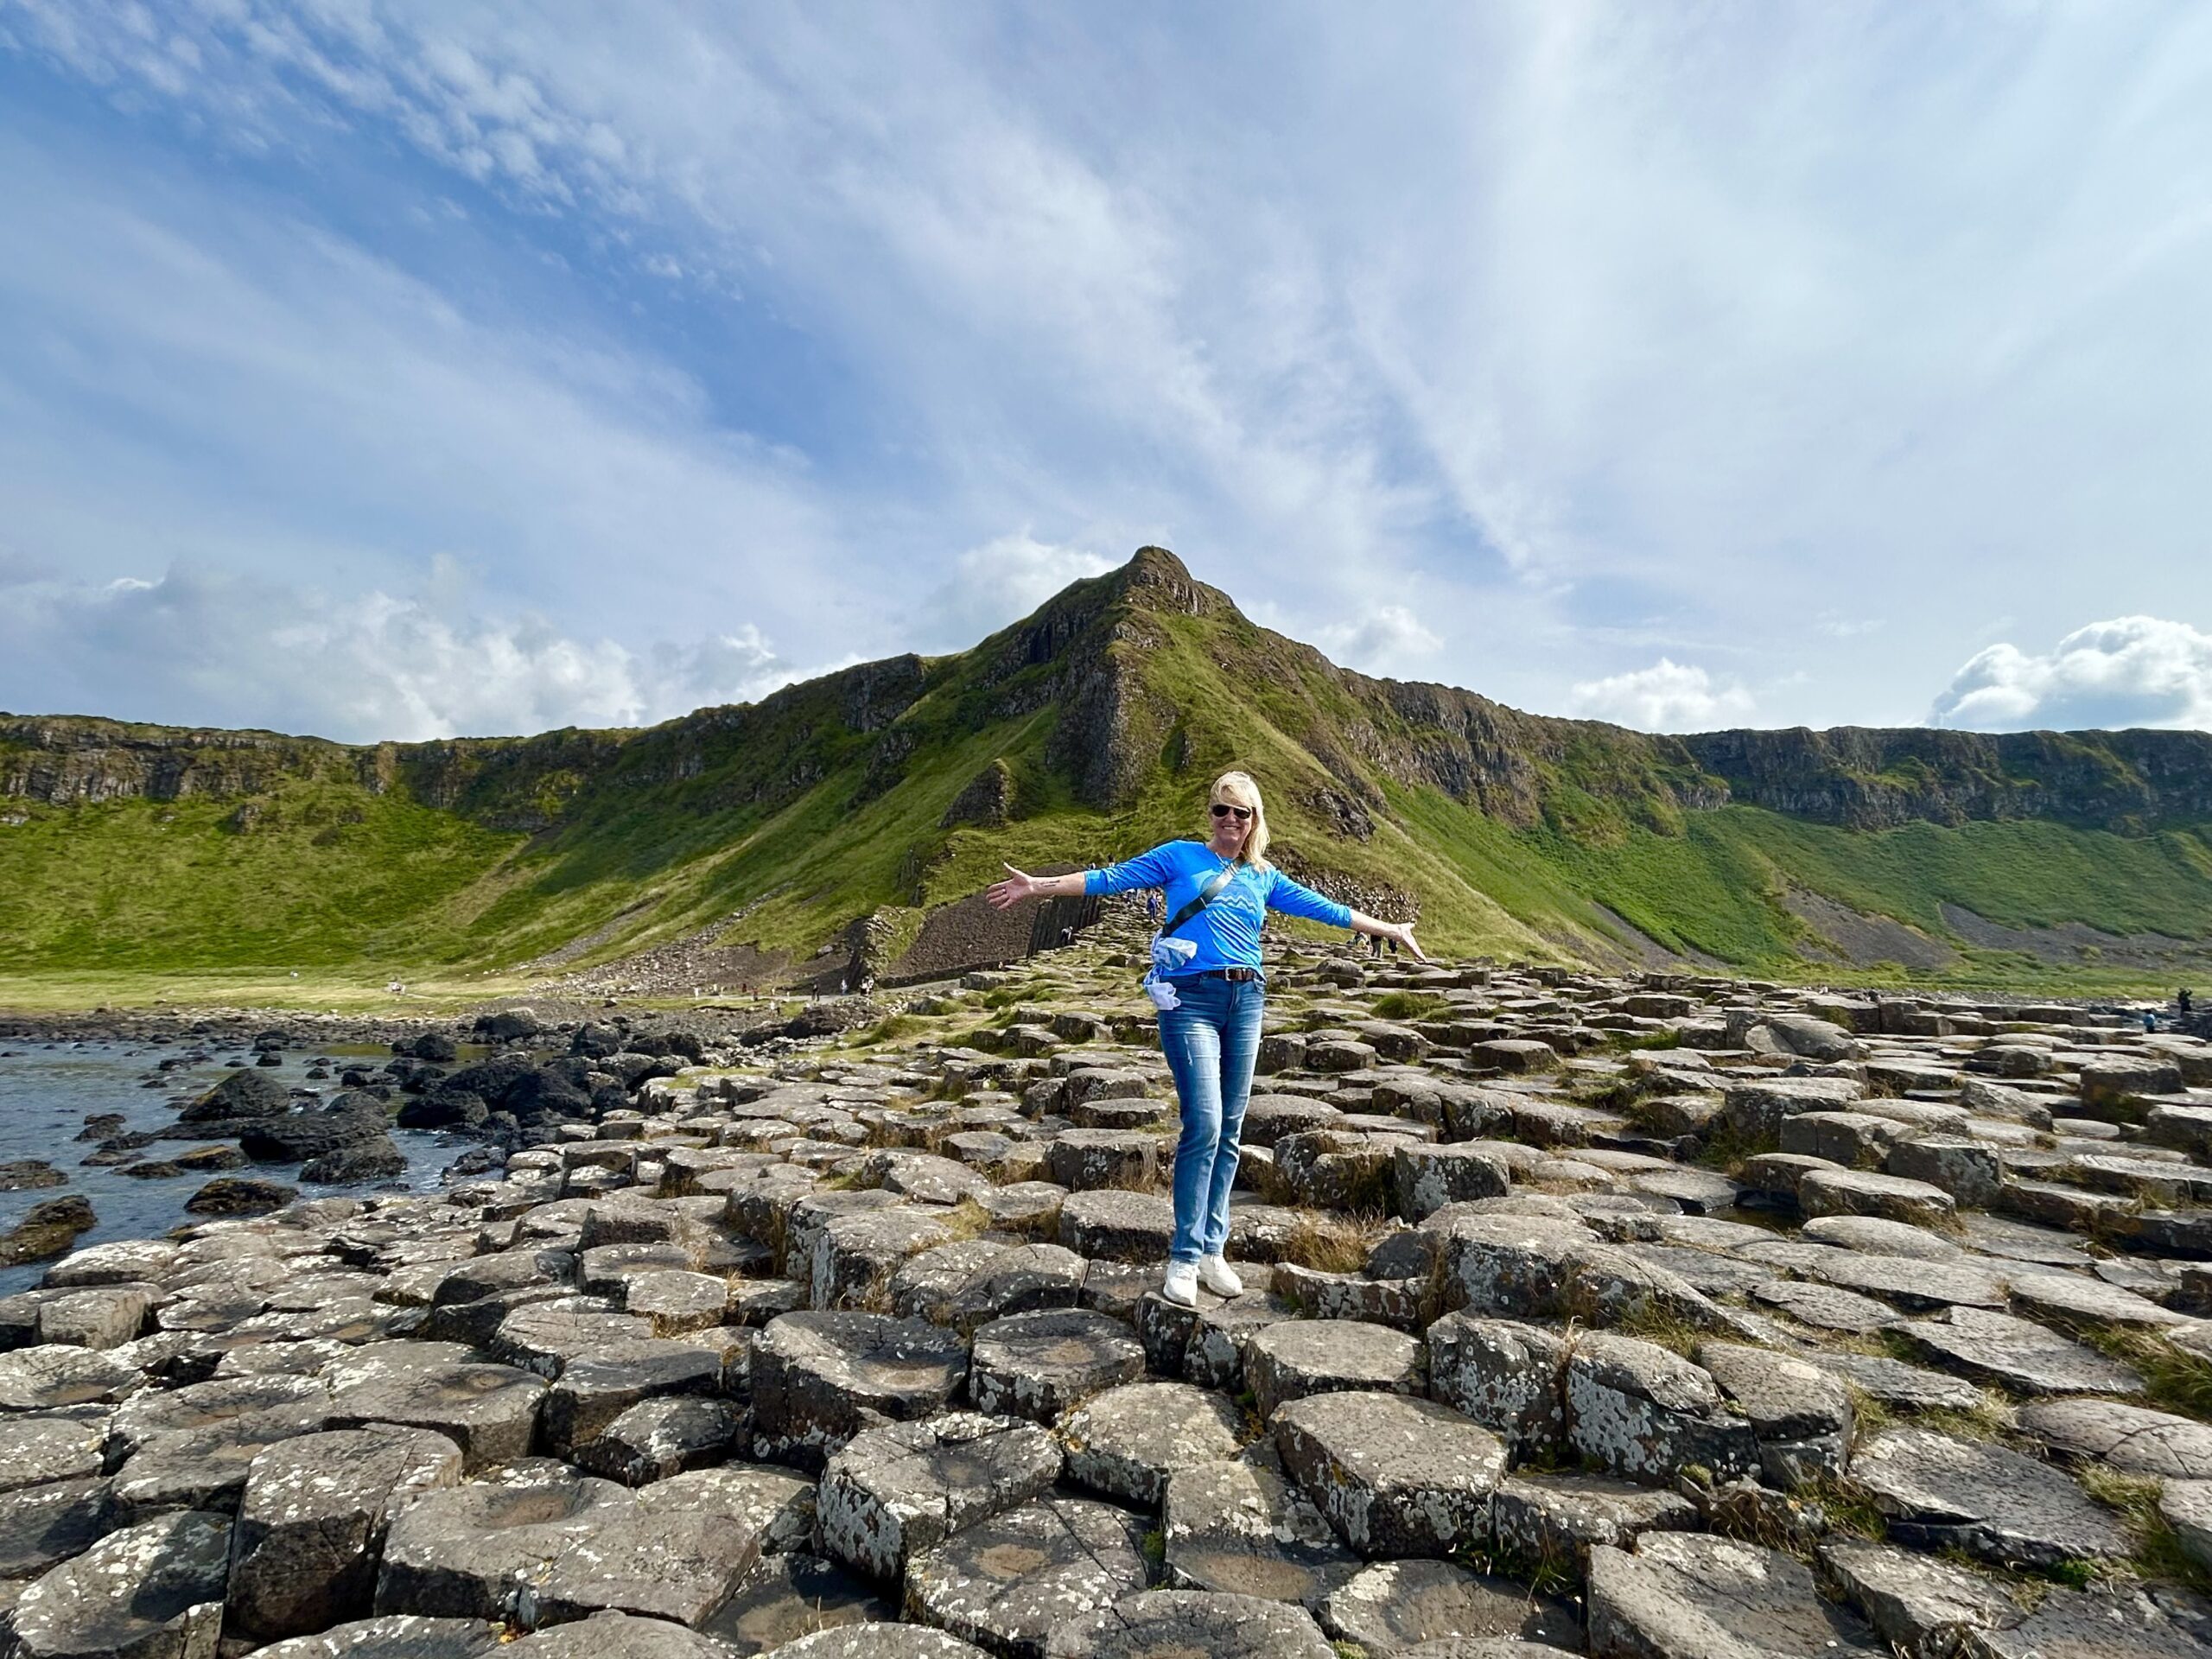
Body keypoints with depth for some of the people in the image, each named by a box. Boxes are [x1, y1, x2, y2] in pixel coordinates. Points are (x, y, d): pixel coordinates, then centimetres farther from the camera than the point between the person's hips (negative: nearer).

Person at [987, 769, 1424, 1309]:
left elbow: (1324, 907, 22)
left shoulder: (1264, 877, 16)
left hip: (1247, 1001, 5)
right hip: (1192, 1000, -4)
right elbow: (1111, 878, 0)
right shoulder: (1180, 857, 5)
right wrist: (1040, 886, -8)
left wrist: (1389, 929, 27)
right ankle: (1184, 1258, -2)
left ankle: (1212, 1249, 17)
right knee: (1204, 1125, -13)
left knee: (1229, 1131, 7)